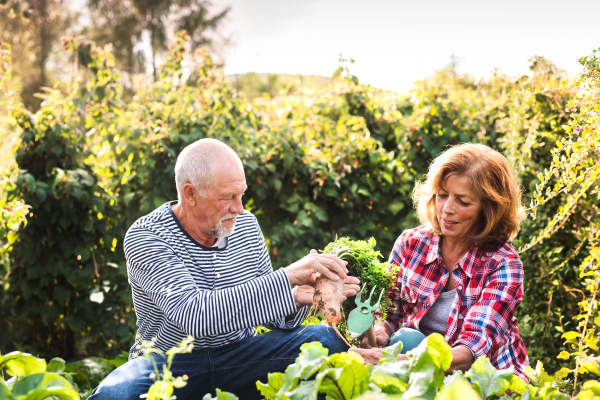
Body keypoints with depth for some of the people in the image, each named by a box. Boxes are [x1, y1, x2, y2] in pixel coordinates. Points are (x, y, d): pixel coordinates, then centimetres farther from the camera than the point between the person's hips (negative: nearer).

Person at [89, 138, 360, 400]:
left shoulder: (246, 225, 2)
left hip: (240, 357, 4)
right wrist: (287, 277, -35)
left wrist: (294, 301, -17)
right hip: (169, 363, -4)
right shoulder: (145, 238, -17)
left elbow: (265, 305, 9)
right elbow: (193, 315, -33)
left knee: (327, 339, -17)